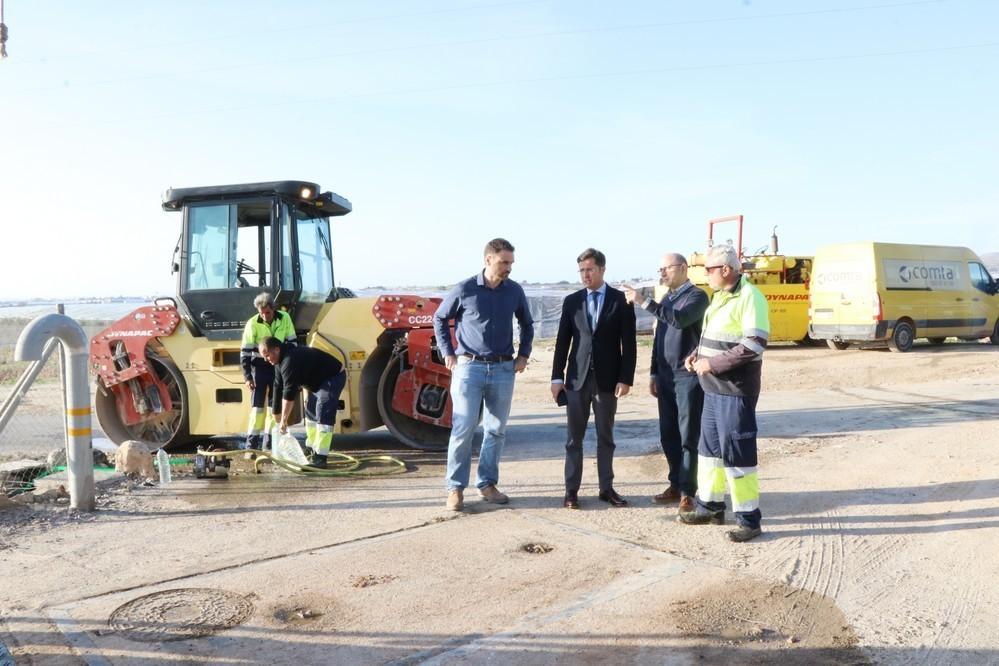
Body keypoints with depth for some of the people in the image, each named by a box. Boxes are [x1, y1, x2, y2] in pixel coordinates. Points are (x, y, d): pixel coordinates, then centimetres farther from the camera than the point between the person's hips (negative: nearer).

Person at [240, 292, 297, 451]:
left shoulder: (285, 319, -9)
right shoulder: (253, 324, -16)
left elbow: (291, 343, 2)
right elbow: (245, 352, -12)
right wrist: (247, 377, -14)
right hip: (259, 367, -3)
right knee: (258, 405, -6)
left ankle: (269, 443, 16)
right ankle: (251, 445, -2)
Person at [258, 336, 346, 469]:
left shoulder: (290, 360, -31)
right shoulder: (280, 361, 3)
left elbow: (289, 392, -32)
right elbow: (278, 388, 8)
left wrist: (284, 420, -27)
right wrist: (276, 415, 11)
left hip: (333, 377, -11)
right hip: (319, 380, 11)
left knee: (323, 415, -22)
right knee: (310, 411, 17)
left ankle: (320, 458, -26)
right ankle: (312, 450, 27)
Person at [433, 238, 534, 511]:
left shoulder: (515, 291, 3)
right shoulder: (464, 290, -6)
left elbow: (527, 324, 19)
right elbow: (439, 319, 7)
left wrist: (523, 354, 10)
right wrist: (447, 353, 2)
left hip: (503, 369, 4)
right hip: (469, 367, -3)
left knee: (496, 430, 8)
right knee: (463, 429, -4)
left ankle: (487, 484, 20)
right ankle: (455, 488, 5)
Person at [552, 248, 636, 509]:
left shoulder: (620, 300, 0)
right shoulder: (571, 301, 6)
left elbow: (628, 343, -2)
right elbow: (563, 341, 6)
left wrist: (626, 378, -9)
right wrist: (557, 377, 1)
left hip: (607, 379, -1)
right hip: (577, 378, 1)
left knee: (605, 437, 9)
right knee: (574, 437, 5)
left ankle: (606, 488, 19)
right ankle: (571, 490, 11)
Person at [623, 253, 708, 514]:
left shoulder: (697, 296, -7)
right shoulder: (666, 299, 15)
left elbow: (680, 319, -27)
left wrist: (644, 302, -27)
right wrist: (654, 374, 17)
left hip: (688, 376, -7)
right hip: (666, 376, 7)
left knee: (688, 436, -3)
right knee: (668, 435, 10)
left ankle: (687, 491, 3)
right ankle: (675, 485, 20)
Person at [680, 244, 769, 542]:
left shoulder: (749, 297, -15)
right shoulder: (720, 296, 14)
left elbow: (755, 344, -23)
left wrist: (712, 363, -21)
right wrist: (698, 355, 5)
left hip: (735, 390, -9)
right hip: (713, 387, 9)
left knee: (736, 452, -3)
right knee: (709, 447, 17)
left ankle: (749, 519, 8)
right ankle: (710, 506, 31)